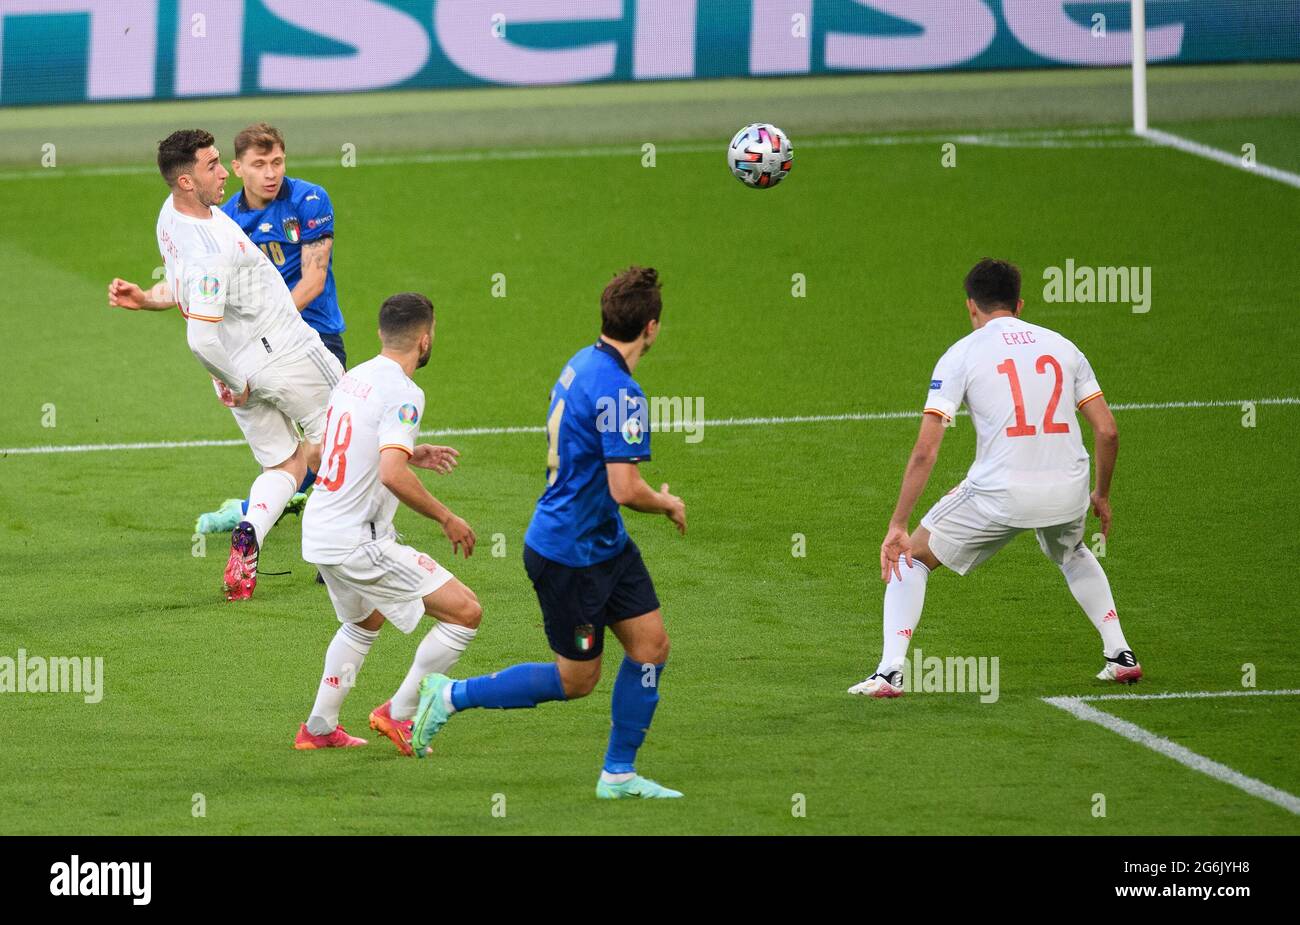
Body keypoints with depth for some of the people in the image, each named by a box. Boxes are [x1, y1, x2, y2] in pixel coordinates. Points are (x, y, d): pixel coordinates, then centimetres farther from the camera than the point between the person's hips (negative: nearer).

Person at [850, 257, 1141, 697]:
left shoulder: (960, 355, 1)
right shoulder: (1062, 347, 11)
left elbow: (925, 451, -4)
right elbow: (1107, 431, 9)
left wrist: (898, 526, -2)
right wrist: (1101, 495, 25)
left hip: (999, 494, -4)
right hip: (1067, 491, 4)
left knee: (911, 557, 16)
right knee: (1072, 554, 38)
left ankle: (889, 673, 3)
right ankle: (1120, 655, 29)